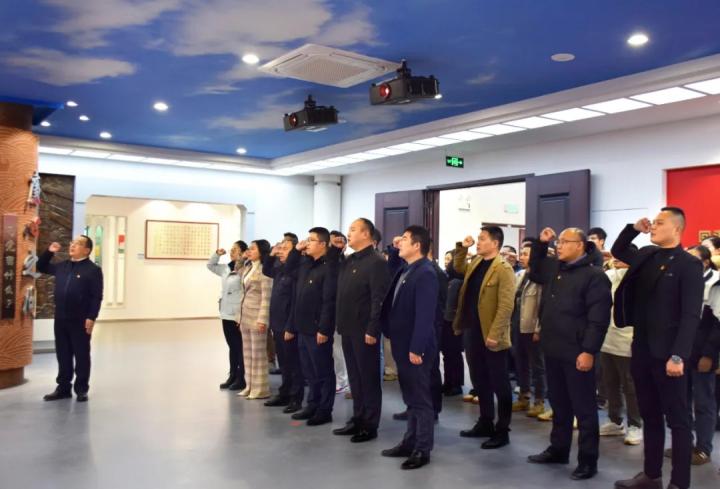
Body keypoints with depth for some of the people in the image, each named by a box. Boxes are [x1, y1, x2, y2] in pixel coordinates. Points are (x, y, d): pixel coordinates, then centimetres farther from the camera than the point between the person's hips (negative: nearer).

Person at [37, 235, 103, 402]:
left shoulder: (93, 270, -8)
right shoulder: (62, 266, 11)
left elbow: (96, 297, -12)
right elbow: (41, 268, 27)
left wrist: (91, 318, -18)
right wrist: (49, 252, 11)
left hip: (80, 321, -6)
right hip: (61, 319, 6)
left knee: (81, 356, 4)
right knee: (63, 355, 13)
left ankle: (81, 389, 13)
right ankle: (63, 387, 23)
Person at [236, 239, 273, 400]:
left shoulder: (264, 269, -12)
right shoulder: (248, 268, 14)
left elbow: (266, 296, -16)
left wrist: (262, 319, -20)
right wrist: (240, 315, 14)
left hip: (256, 316, -9)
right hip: (245, 315, 9)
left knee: (258, 354, -1)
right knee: (248, 353, 13)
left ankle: (260, 389, 7)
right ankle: (250, 386, 22)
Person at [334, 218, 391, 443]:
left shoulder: (376, 262, -12)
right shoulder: (347, 261, 13)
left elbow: (379, 299, -18)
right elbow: (341, 294, 25)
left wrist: (372, 330, -21)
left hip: (364, 331, -8)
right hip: (348, 329, 8)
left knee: (369, 378, 2)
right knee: (354, 377, 15)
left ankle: (370, 425, 11)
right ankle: (358, 419, 26)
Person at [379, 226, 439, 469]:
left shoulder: (425, 273, -18)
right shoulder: (404, 268, 9)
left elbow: (424, 315, -23)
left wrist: (417, 348, -24)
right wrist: (392, 248, 15)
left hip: (415, 348, -9)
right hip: (403, 344, 9)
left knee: (420, 398, 2)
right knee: (410, 397, 17)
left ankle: (422, 449, 12)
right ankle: (410, 442, 29)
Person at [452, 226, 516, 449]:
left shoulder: (503, 269, -14)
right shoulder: (476, 263, 10)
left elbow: (505, 306, -19)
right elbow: (458, 267, 31)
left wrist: (494, 335, -22)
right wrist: (462, 248, 14)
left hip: (491, 336, -8)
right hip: (473, 332, 8)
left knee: (499, 384, 4)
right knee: (479, 381, 17)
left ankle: (502, 431, 14)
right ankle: (485, 423, 30)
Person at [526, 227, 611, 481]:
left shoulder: (594, 276, -12)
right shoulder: (554, 268, 11)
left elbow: (598, 319, -17)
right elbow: (534, 272, 31)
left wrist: (588, 351, -21)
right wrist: (540, 244, 17)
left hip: (577, 353, -7)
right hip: (553, 350, 8)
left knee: (584, 407, 4)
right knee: (558, 403, 18)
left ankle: (588, 459, 15)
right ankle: (558, 449, 31)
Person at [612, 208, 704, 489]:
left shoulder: (688, 264, -9)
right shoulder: (646, 256, 9)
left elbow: (691, 315, -15)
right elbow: (617, 251, 28)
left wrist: (678, 356, -22)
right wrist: (634, 229, 10)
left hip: (667, 354, -7)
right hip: (642, 350, 7)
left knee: (677, 420, 4)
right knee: (650, 416, 15)